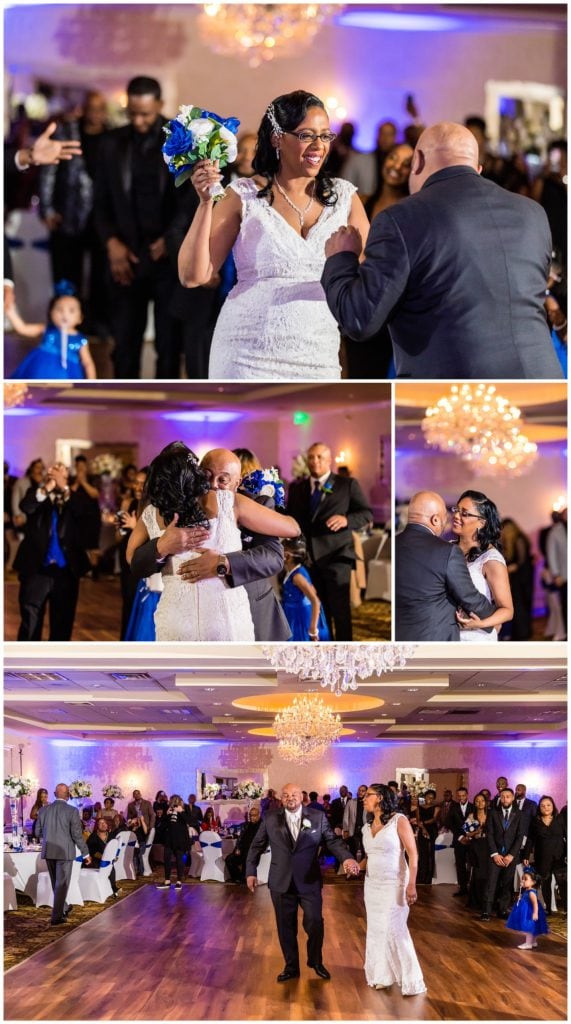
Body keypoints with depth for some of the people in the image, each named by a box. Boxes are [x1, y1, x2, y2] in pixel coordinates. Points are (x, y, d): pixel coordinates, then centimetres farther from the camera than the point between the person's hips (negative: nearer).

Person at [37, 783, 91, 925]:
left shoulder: (43, 810, -1)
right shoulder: (72, 811, -12)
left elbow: (38, 833, 6)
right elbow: (77, 835, -12)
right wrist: (85, 853, -1)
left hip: (48, 851, 4)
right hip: (65, 852, -4)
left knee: (56, 883, 21)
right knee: (62, 884, 2)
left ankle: (63, 908, 37)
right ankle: (56, 916, -1)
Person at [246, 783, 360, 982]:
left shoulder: (318, 818, -1)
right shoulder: (270, 819, 2)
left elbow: (333, 840, -6)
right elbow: (257, 846, 9)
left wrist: (347, 858, -23)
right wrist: (251, 872, 5)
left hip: (309, 882, -1)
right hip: (281, 882, 1)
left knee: (315, 924, 1)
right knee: (286, 927, 8)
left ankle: (316, 961, 25)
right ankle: (291, 967, 23)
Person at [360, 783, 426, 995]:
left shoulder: (399, 821, -11)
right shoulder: (367, 827, 8)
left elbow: (413, 853, -13)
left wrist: (412, 885, -20)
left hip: (394, 884, -6)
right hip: (372, 885, 7)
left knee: (394, 930, -7)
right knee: (376, 930, 8)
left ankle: (410, 980, 3)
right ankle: (382, 975, 20)